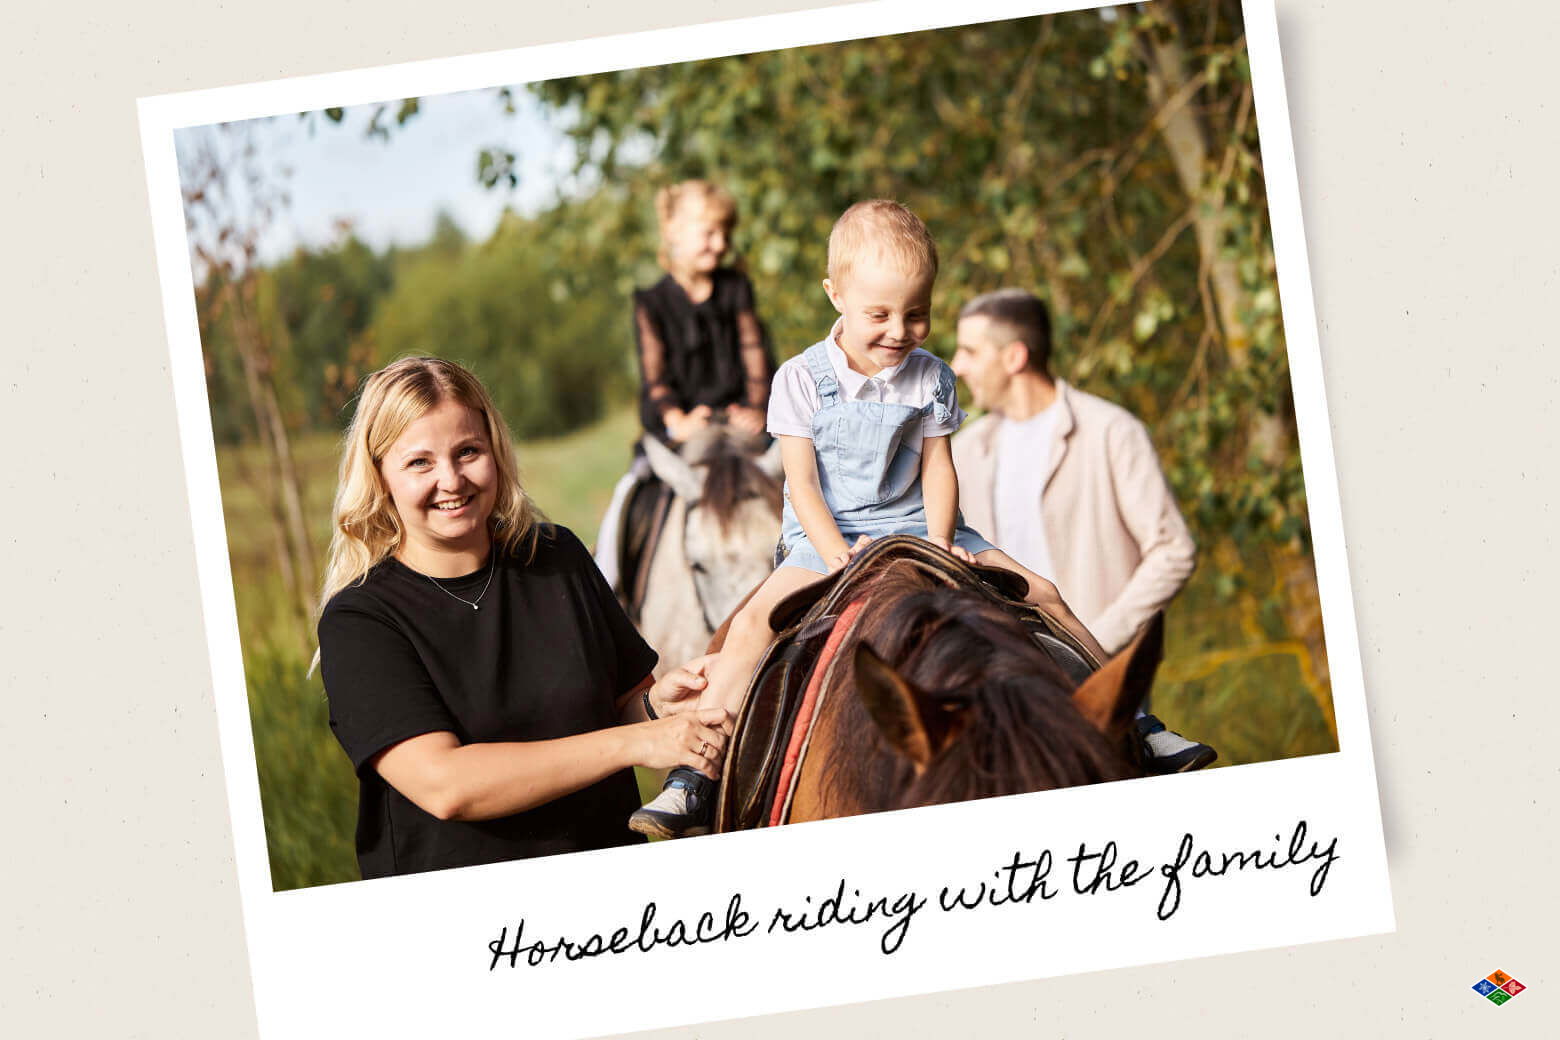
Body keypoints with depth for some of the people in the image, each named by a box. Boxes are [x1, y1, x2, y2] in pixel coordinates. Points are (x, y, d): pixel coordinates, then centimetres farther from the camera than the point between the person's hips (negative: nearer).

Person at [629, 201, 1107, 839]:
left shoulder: (931, 379, 2)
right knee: (756, 619, -27)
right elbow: (802, 483, -10)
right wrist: (839, 556, -23)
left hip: (918, 528, 3)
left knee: (1039, 593, -9)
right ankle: (691, 785, -28)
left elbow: (937, 470, 4)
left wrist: (941, 544, -14)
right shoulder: (802, 379, -7)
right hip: (826, 537, -3)